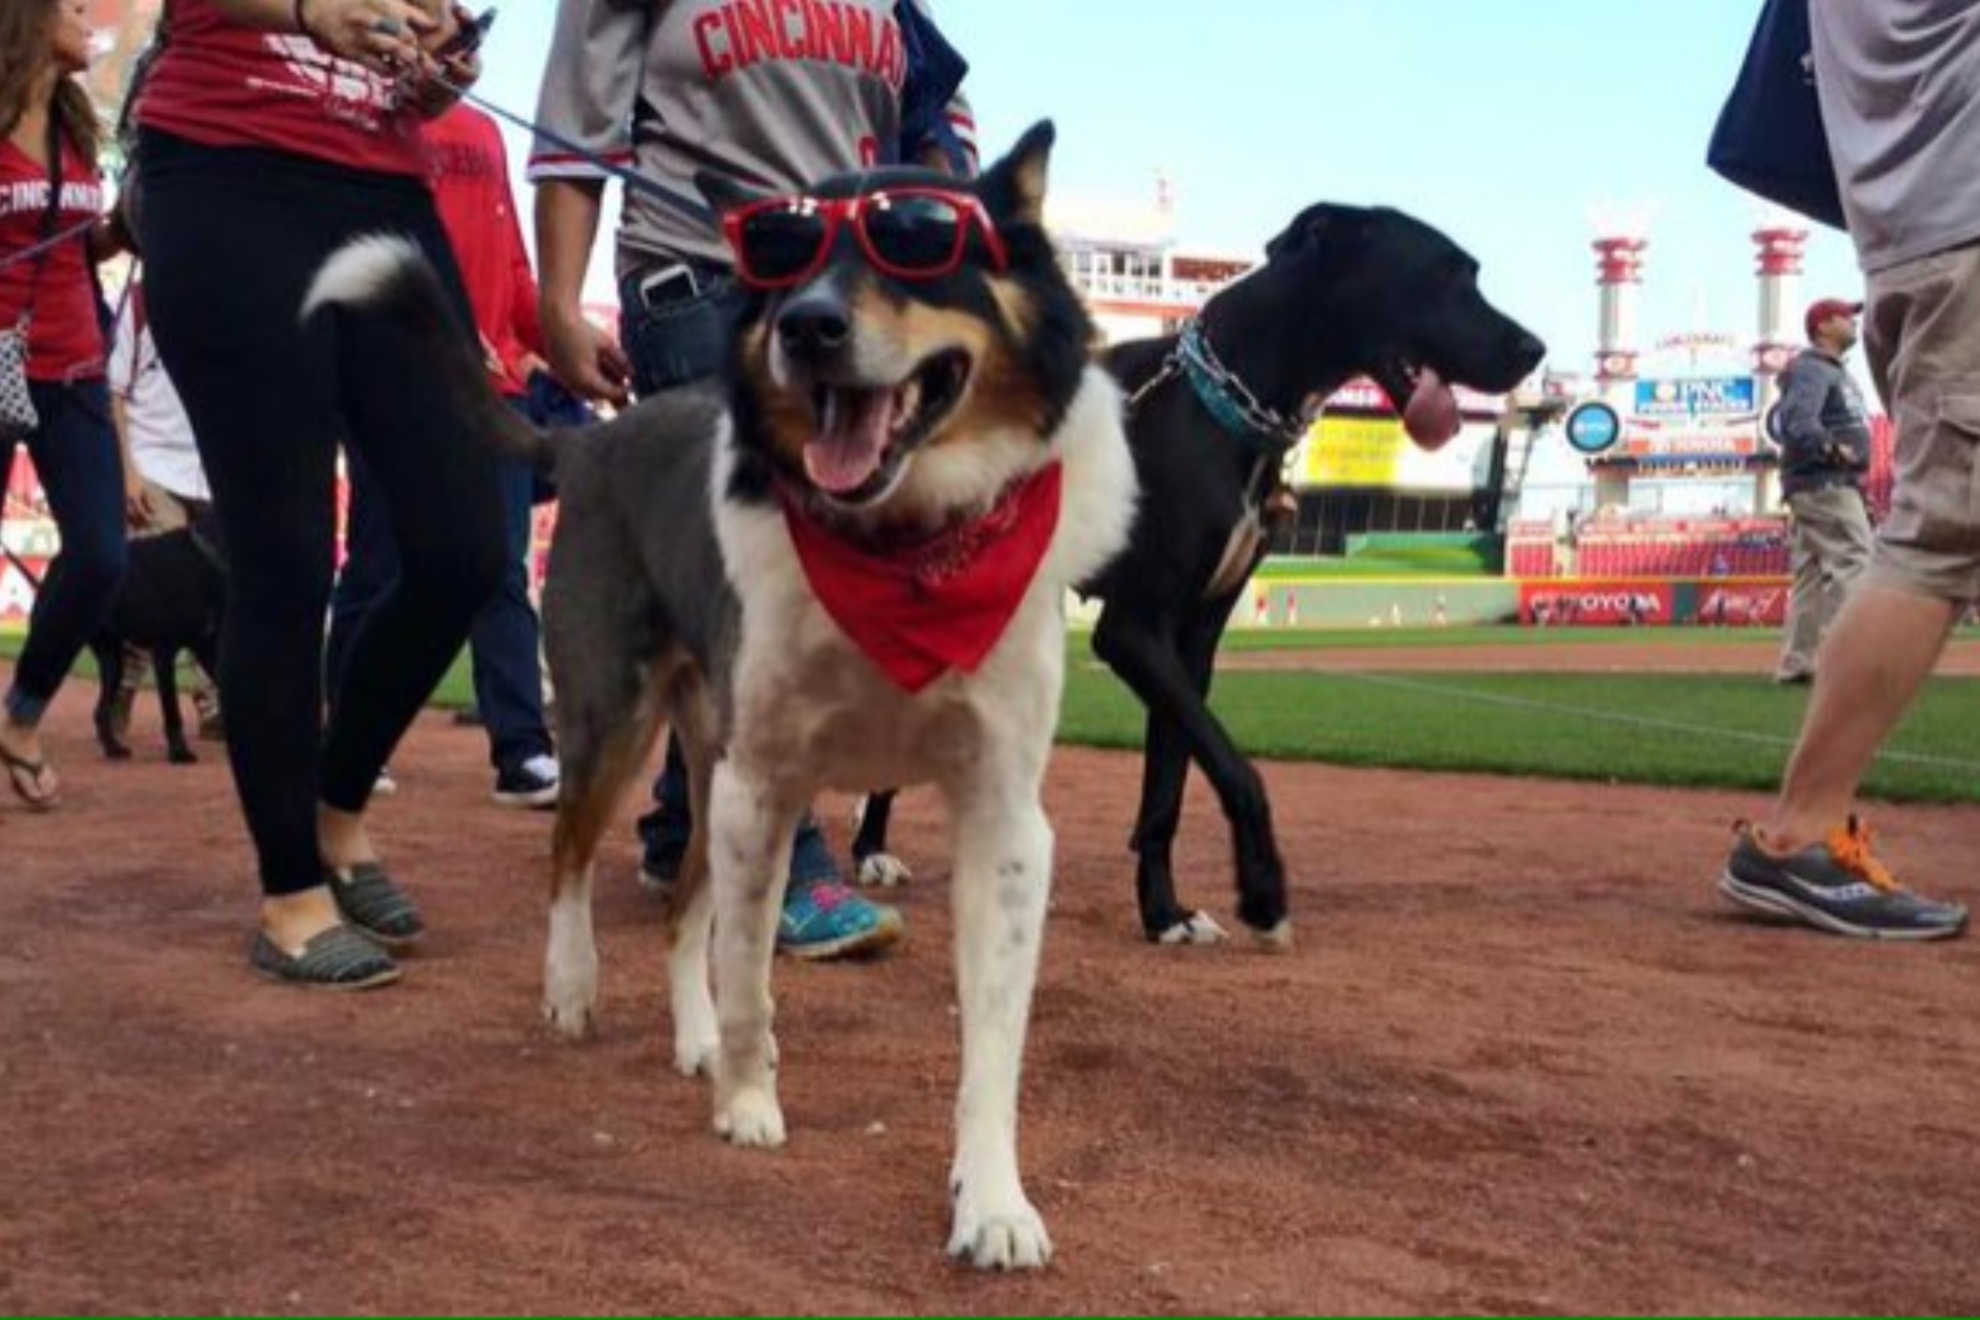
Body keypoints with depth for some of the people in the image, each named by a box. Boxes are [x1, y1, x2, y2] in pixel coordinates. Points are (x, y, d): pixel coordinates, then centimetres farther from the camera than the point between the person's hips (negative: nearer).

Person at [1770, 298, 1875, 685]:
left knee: (1813, 573, 8)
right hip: (1824, 483, -10)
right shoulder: (1811, 369, -8)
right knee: (1853, 563, -16)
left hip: (1839, 482, 10)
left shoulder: (1836, 372, 24)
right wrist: (1834, 448, -40)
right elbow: (1798, 421, -25)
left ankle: (1796, 662, 9)